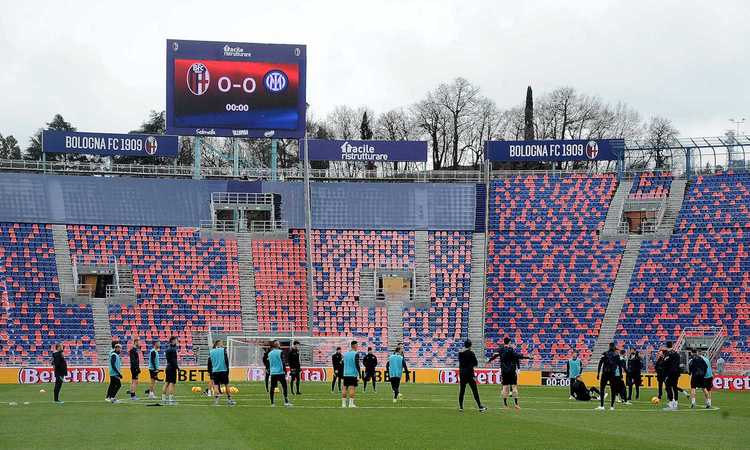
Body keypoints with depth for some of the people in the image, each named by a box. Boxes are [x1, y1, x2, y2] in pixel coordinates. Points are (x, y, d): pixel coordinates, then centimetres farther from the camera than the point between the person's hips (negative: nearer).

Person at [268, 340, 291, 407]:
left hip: (273, 373, 5)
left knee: (272, 388, 5)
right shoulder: (280, 352, -8)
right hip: (280, 372, -5)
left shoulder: (270, 353, 8)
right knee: (284, 386, 1)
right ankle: (286, 402, -5)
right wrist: (285, 371, -5)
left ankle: (272, 403, 5)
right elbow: (282, 362, -10)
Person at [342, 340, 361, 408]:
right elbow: (357, 365, -14)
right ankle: (351, 403, -9)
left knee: (345, 388, 6)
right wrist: (358, 375, -11)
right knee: (352, 388, -5)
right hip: (353, 374, -6)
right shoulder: (356, 354, -9)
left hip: (345, 374, 6)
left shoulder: (345, 354, 11)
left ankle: (343, 403, 5)